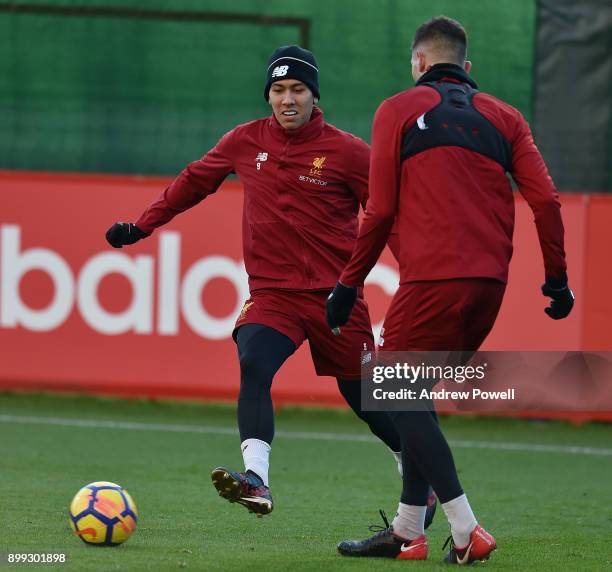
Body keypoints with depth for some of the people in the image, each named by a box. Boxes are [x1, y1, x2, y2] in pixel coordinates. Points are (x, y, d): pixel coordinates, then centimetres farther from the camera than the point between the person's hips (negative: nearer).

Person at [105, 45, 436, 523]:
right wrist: (143, 226, 21)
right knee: (253, 366, -26)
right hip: (272, 292, 2)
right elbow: (195, 181, 19)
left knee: (362, 395, 7)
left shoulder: (347, 151, -6)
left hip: (336, 295, -2)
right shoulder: (246, 142, 4)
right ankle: (256, 480, -38)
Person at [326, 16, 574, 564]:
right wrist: (557, 278, 13)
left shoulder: (398, 110, 5)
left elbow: (380, 212, 0)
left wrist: (349, 285, 8)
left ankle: (466, 530, -13)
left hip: (433, 277, -6)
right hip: (490, 283, 6)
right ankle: (407, 532, 18)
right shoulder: (504, 117, 16)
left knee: (396, 394, 0)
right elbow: (545, 200, 6)